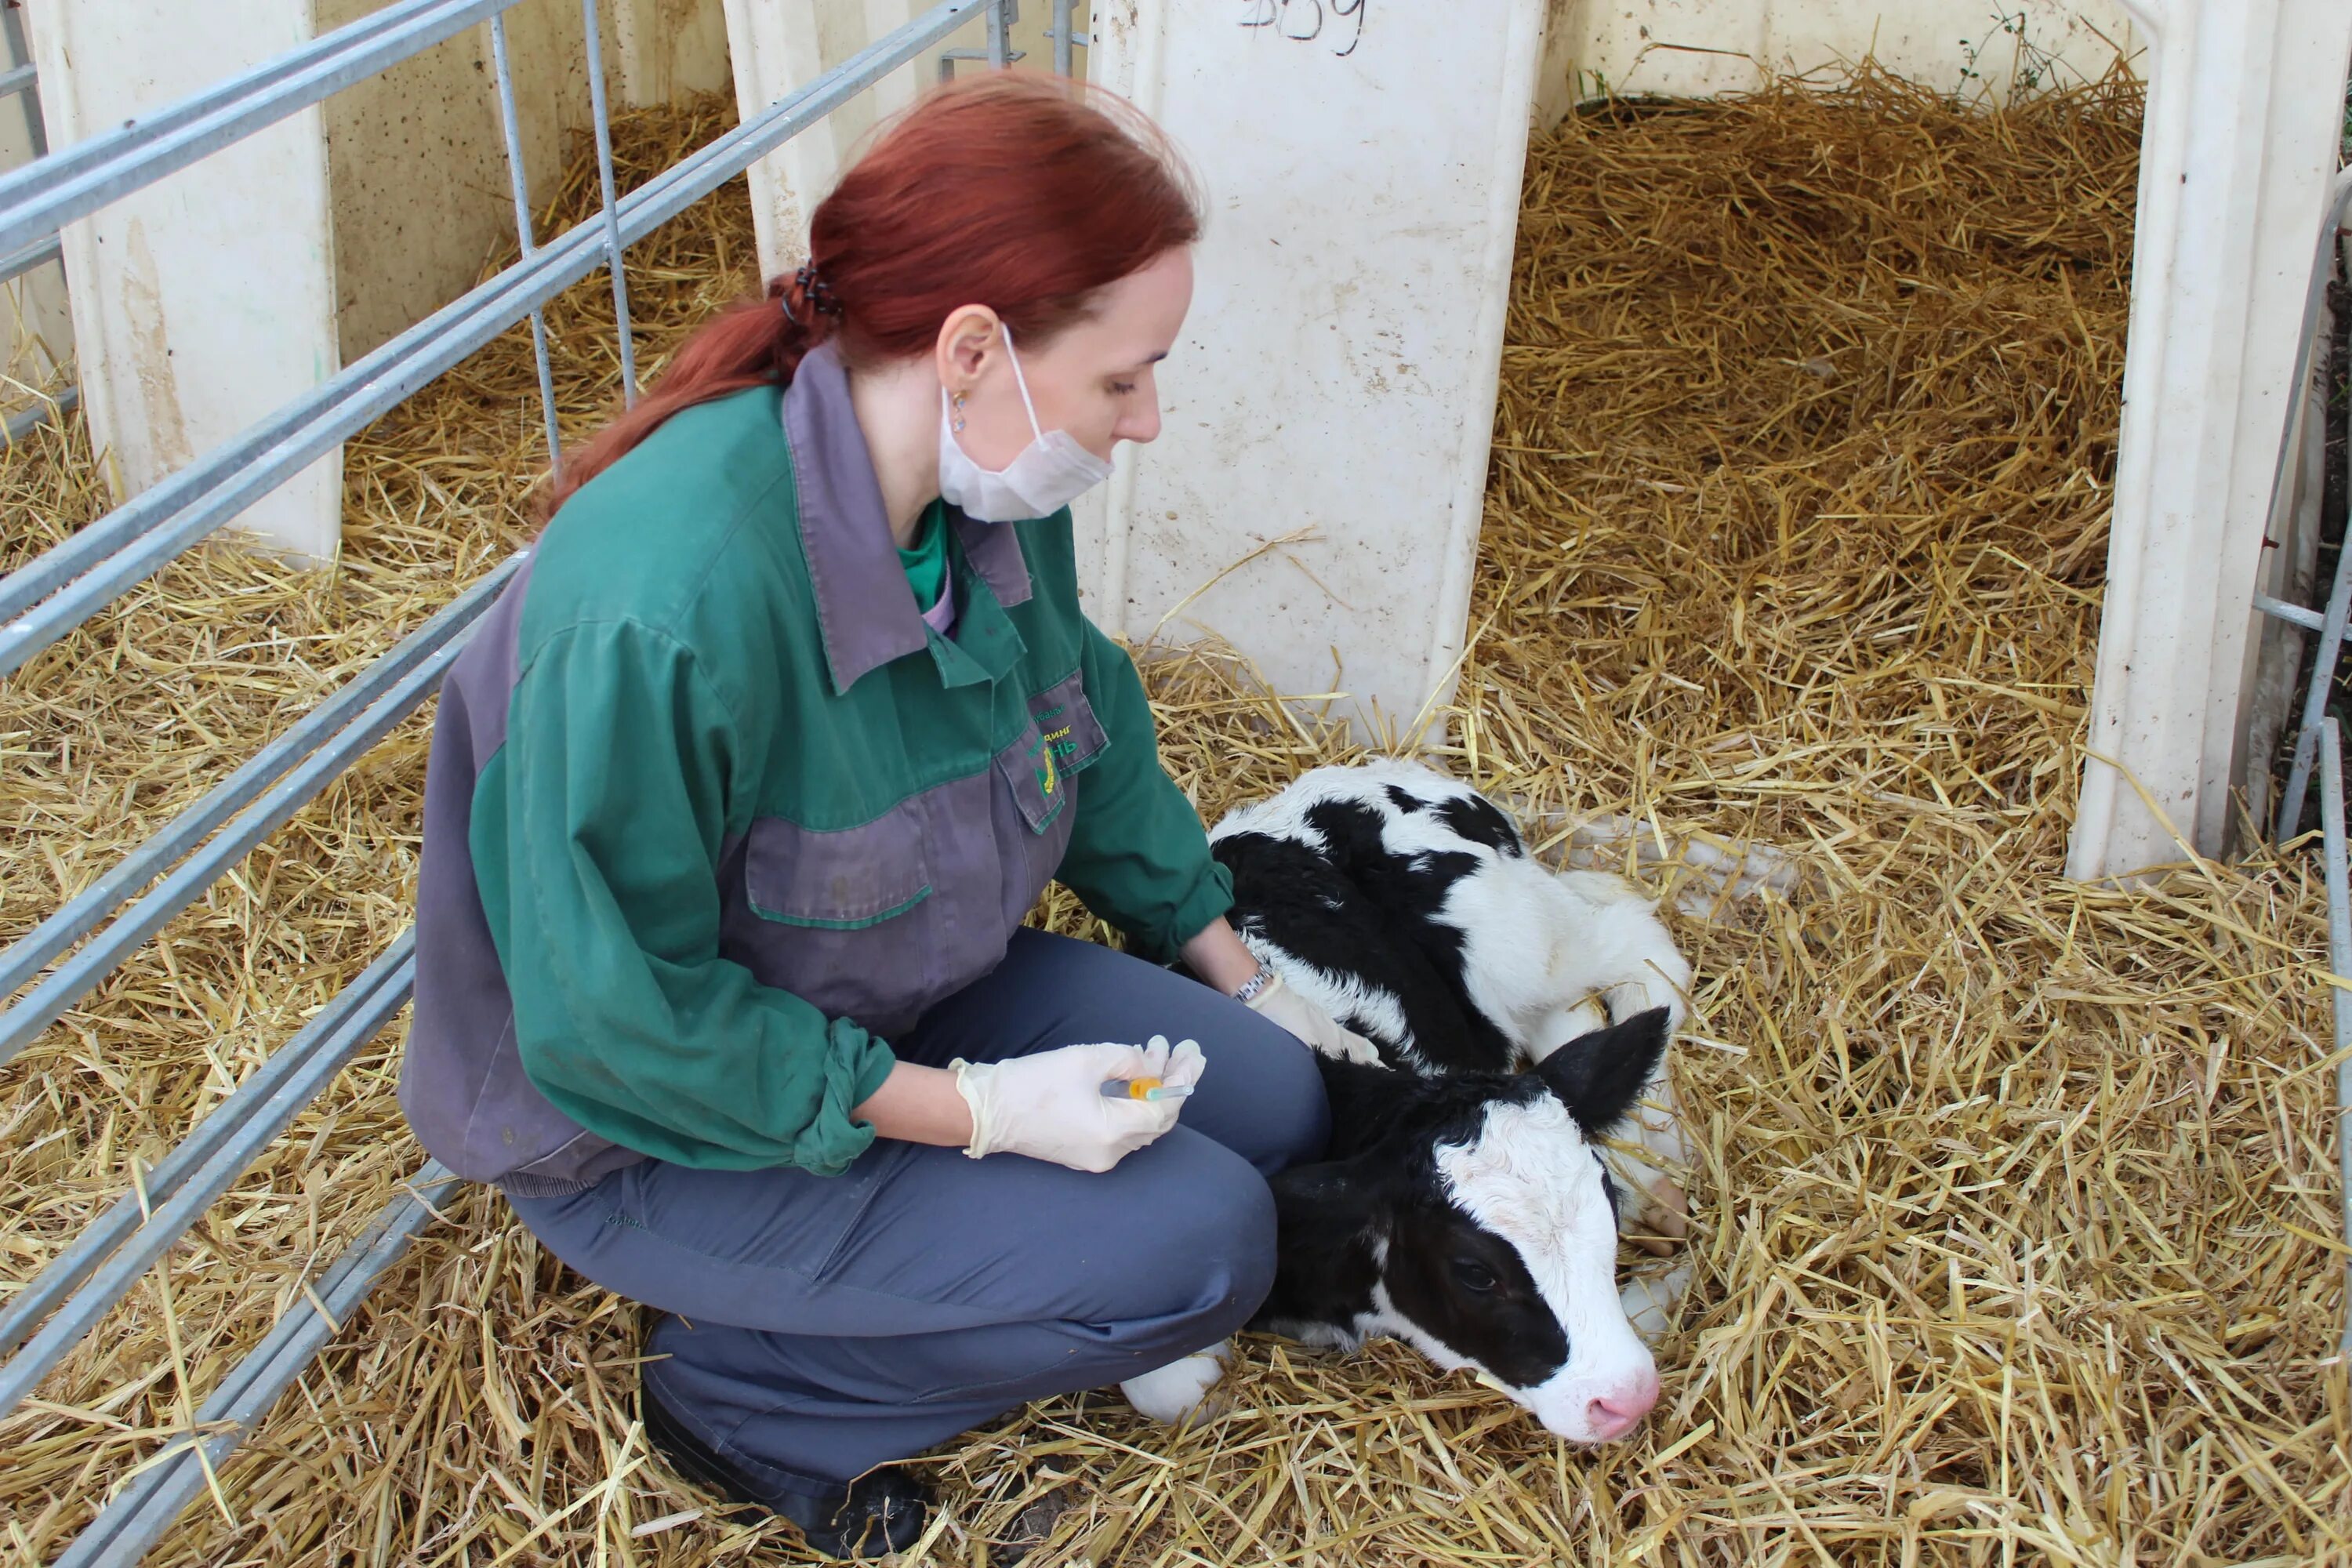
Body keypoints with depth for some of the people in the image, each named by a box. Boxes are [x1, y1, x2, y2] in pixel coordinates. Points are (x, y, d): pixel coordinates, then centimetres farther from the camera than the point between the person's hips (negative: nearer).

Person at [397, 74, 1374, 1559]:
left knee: (1275, 1097, 3)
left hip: (890, 1000, 8)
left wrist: (1234, 973, 12)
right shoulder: (662, 607, -37)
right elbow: (617, 1020, -29)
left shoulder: (995, 493, -12)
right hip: (656, 1127, -8)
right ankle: (747, 1394, 1)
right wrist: (973, 1110, -26)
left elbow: (1091, 731, 8)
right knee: (1199, 1243, -16)